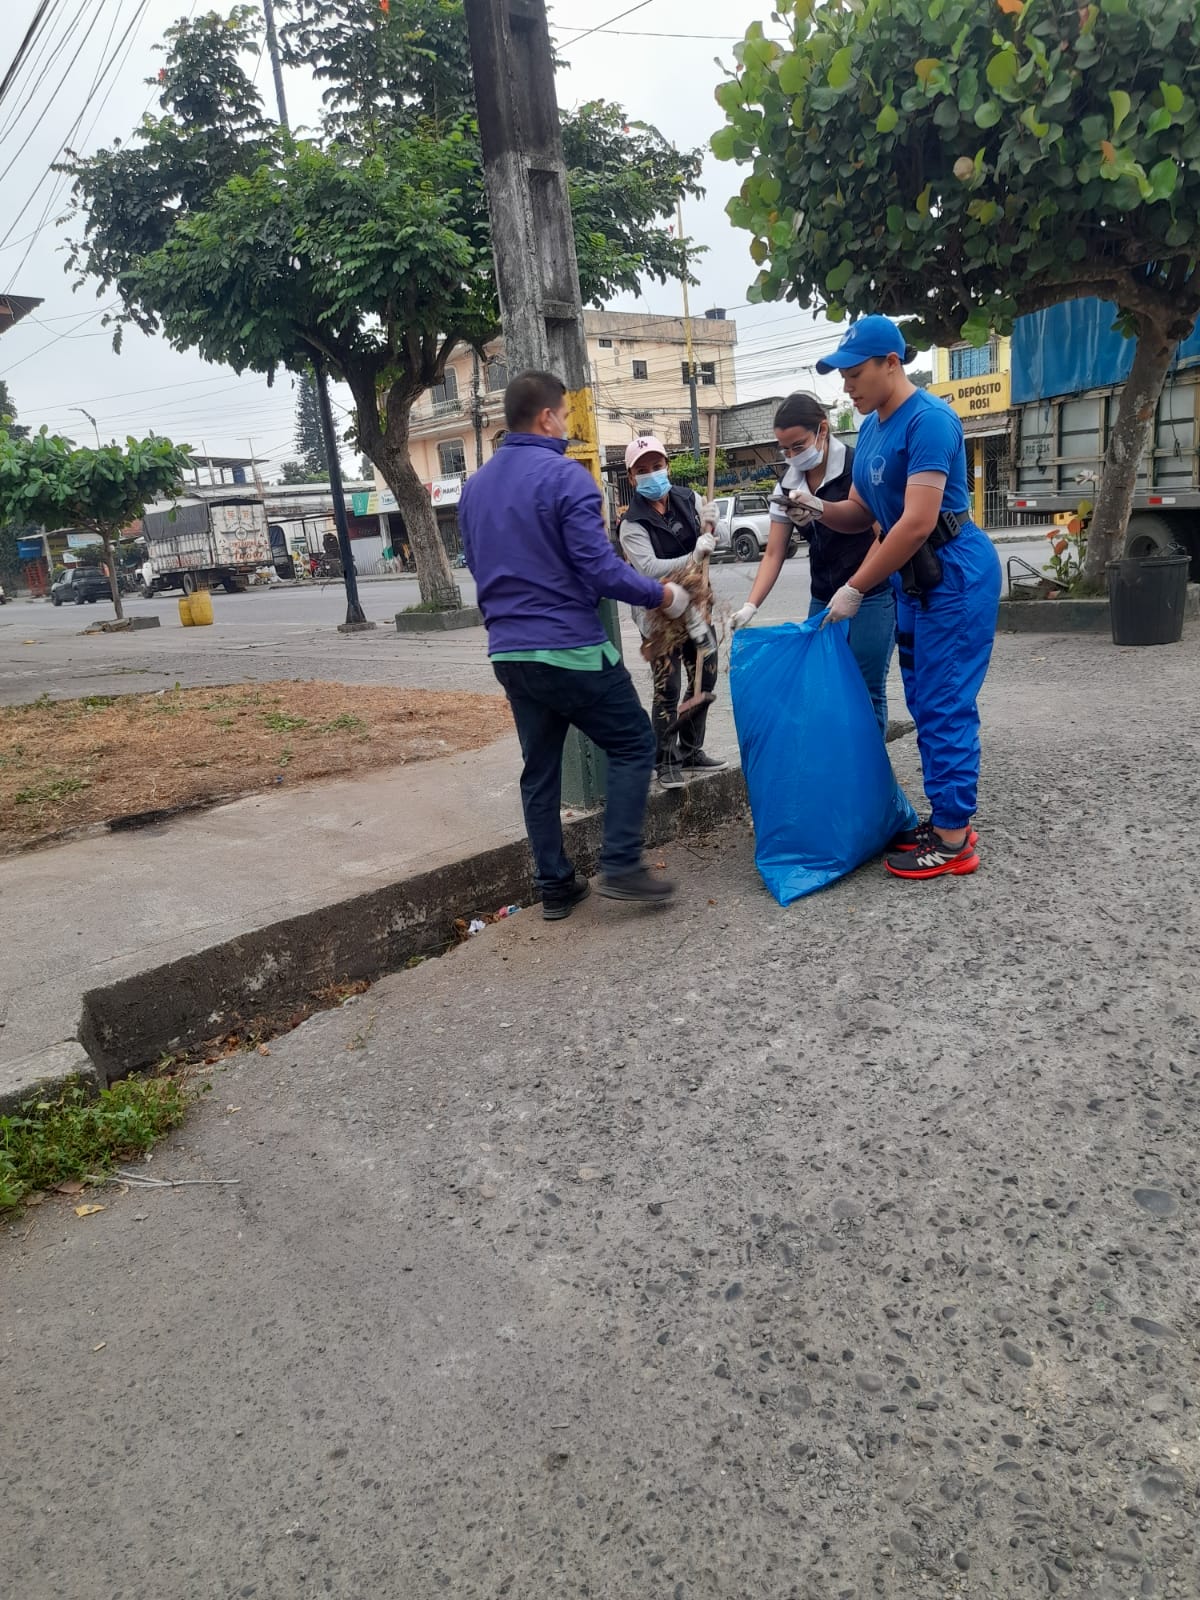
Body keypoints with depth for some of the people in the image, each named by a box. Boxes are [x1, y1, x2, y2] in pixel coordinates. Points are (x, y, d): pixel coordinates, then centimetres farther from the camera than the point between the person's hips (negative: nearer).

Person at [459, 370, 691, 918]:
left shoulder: (474, 487, 12)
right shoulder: (565, 476, -12)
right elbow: (601, 569, -17)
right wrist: (661, 595, -4)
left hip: (509, 652, 7)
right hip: (571, 649, -7)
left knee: (540, 768, 13)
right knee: (633, 744, 7)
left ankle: (554, 886, 17)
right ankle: (621, 865, 0)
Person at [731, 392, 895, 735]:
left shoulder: (858, 468, -11)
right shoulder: (789, 484, 5)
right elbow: (774, 554, 4)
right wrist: (750, 607, -9)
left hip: (871, 597, -5)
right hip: (823, 600, 5)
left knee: (866, 691, -2)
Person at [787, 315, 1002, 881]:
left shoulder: (927, 419, -18)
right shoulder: (871, 426, 10)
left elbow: (918, 521, -25)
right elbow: (860, 513, 13)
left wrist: (856, 588, -22)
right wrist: (818, 509, -8)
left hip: (955, 575, -9)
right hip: (914, 579, 9)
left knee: (944, 705, -7)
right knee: (926, 704, 11)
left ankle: (953, 841, 1)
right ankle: (947, 818, 22)